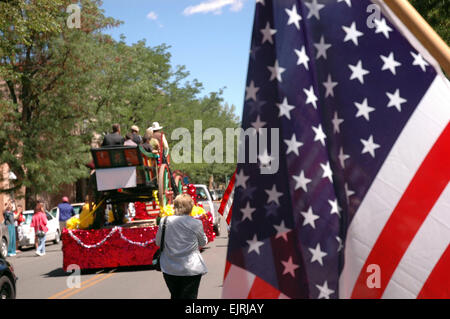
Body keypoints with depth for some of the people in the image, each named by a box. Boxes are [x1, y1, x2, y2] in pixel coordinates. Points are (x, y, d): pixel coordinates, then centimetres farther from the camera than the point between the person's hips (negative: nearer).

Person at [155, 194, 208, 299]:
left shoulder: (164, 221, -6)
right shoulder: (196, 223, -13)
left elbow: (158, 242, 7)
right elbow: (203, 243, 4)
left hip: (169, 269, 3)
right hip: (191, 269, -3)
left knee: (175, 296, 19)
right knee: (189, 296, 3)